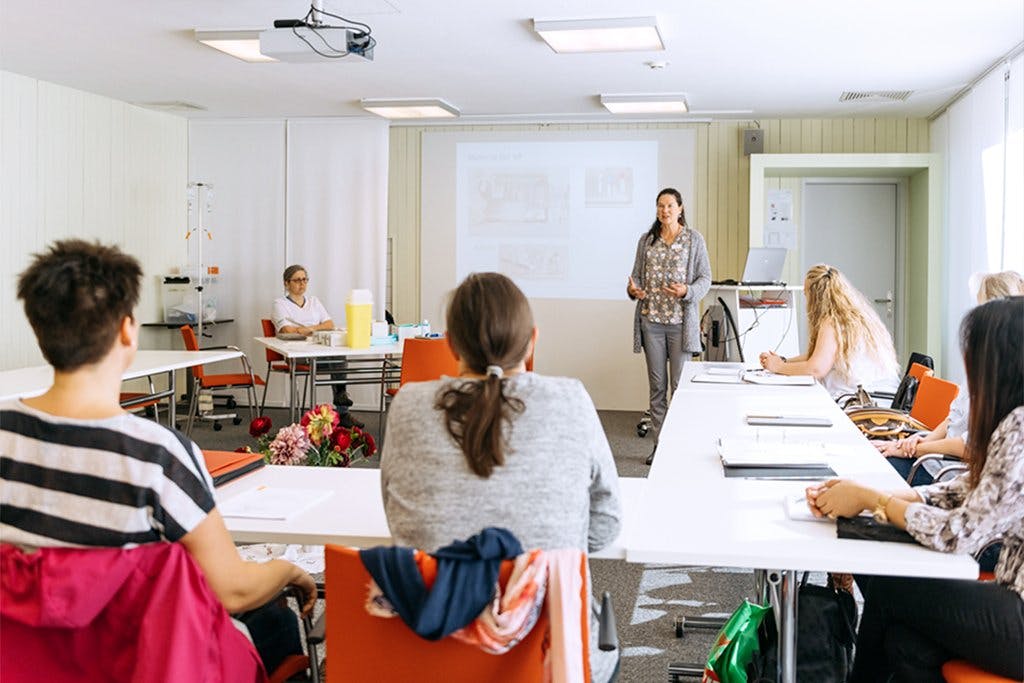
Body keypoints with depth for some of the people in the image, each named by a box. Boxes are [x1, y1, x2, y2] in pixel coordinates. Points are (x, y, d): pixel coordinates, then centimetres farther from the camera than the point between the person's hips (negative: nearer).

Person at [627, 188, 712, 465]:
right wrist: (632, 289, -8)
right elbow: (637, 273, 14)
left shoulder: (694, 239, 2)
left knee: (680, 385, -3)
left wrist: (687, 291, -18)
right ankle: (659, 444, 14)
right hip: (651, 320, 3)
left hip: (680, 320, -3)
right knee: (657, 386, 7)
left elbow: (705, 278, 1)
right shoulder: (646, 240, 10)